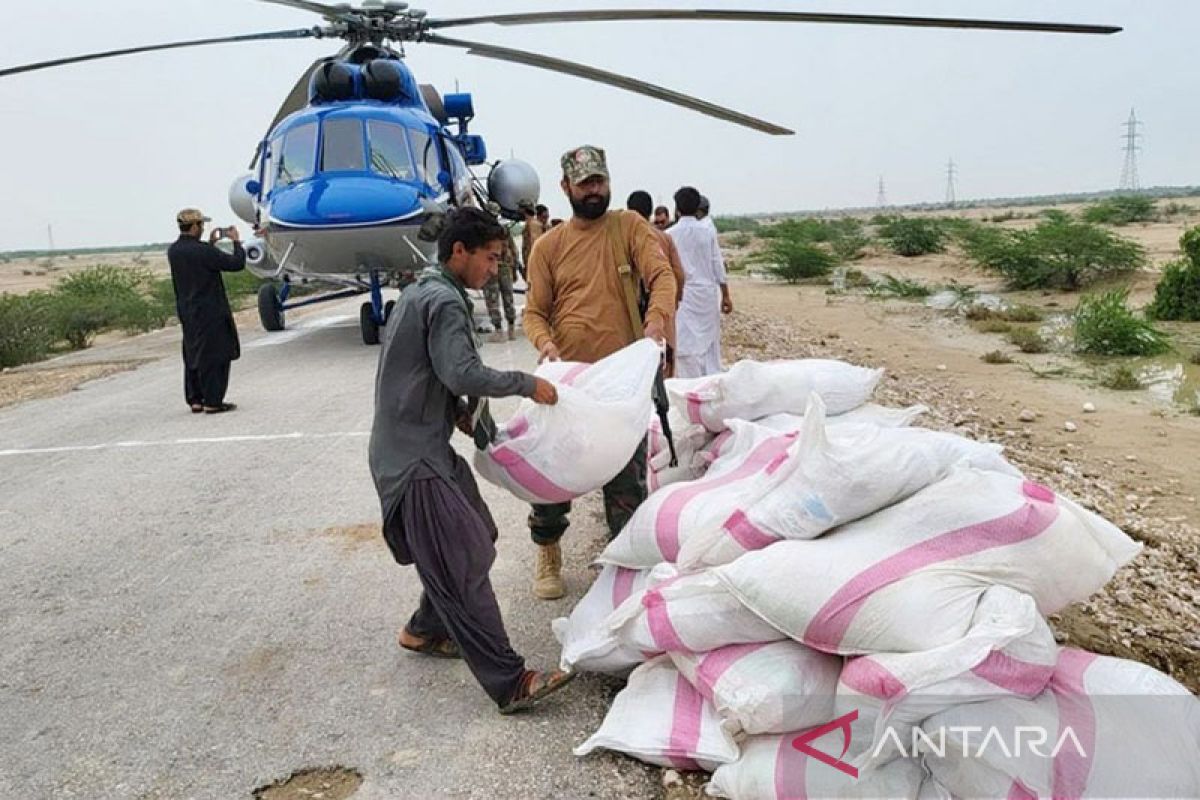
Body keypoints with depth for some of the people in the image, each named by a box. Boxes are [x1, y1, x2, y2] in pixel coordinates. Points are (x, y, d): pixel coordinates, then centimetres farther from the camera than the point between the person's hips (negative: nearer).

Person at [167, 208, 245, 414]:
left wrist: (210, 244, 21)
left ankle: (195, 400, 20)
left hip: (187, 313, 8)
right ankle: (212, 401, 2)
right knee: (216, 356, 0)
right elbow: (237, 263, -14)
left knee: (193, 356, 15)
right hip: (211, 313, -8)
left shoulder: (173, 251, 5)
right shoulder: (202, 251, -19)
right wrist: (236, 241, 1)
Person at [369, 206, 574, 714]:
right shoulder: (445, 301, -15)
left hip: (419, 443, 10)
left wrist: (458, 411, 10)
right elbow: (462, 373, -26)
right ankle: (510, 683, -9)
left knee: (477, 536, 16)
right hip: (415, 457, -10)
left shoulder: (421, 292, 17)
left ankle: (425, 630, 32)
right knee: (462, 563, -11)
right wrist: (526, 384, -15)